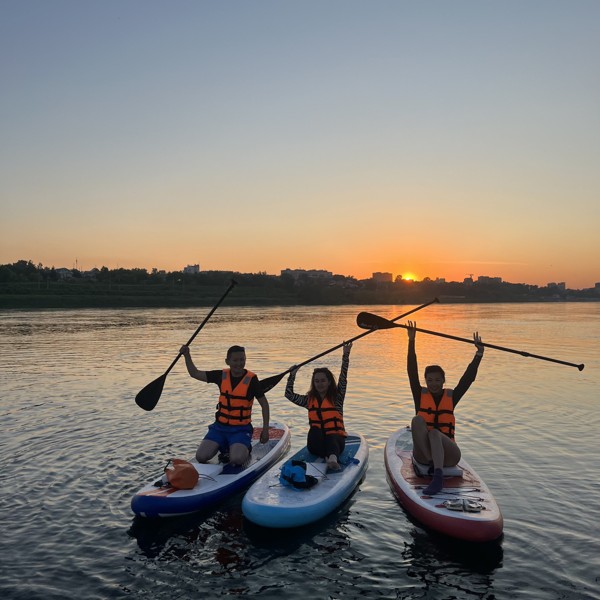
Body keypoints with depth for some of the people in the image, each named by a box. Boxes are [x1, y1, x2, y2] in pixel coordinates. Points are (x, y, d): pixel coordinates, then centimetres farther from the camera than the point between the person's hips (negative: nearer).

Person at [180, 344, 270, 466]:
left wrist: (265, 429, -7)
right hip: (220, 426, 4)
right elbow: (195, 373, 8)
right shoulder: (221, 375, 1)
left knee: (237, 460, -26)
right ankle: (224, 447, 17)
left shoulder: (251, 379, -9)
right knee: (201, 457, -11)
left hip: (241, 429, -4)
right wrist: (187, 355, -6)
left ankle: (245, 448, 9)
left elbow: (264, 404, -3)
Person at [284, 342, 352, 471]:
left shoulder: (336, 397, 4)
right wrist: (292, 375, 3)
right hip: (316, 442, 2)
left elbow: (343, 378, -7)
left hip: (336, 438, -2)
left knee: (331, 439, -35)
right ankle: (330, 459, -46)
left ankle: (332, 458, -65)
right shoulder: (309, 400, 13)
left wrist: (346, 355, -15)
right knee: (314, 430, -29)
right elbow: (289, 395, 10)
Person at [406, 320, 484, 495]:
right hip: (422, 453, 0)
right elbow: (412, 372, -5)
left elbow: (468, 377, -1)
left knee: (435, 433, -33)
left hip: (448, 453, 0)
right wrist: (411, 341, -14)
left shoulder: (451, 397, 7)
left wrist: (479, 353, -10)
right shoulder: (420, 395, 6)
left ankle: (438, 476, -52)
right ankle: (432, 463, -34)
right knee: (417, 420, -25)